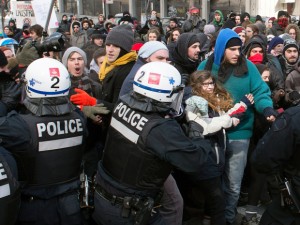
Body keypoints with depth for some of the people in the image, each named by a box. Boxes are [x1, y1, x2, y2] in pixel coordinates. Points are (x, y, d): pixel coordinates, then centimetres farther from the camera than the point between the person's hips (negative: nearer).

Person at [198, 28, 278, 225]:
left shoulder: (248, 67, -5)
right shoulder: (206, 67, -3)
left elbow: (260, 91, -7)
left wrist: (267, 108, -27)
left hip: (239, 133, -1)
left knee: (233, 185, 11)